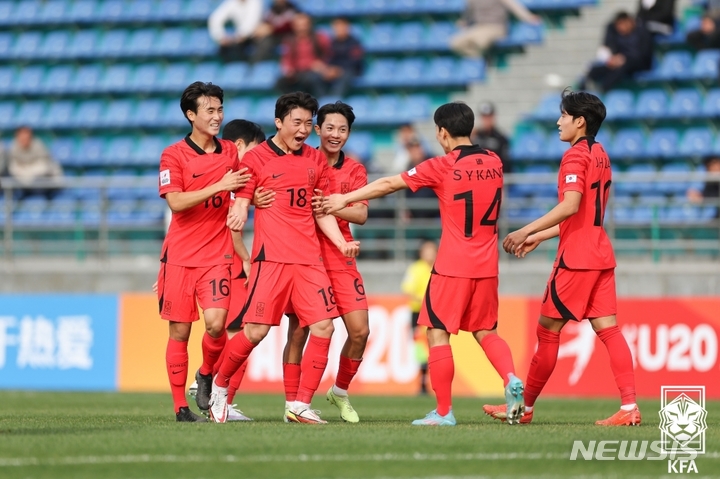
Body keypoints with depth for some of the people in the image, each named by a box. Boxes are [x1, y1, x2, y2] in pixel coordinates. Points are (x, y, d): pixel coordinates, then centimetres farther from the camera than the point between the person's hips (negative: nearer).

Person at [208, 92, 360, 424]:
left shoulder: (316, 161, 14)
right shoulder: (256, 159, 0)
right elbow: (240, 206, -1)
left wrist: (342, 244, 4)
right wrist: (238, 217, -24)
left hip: (309, 258, 5)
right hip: (271, 258, -5)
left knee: (323, 327, -6)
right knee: (255, 331, -9)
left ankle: (301, 406, 1)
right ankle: (220, 385, 16)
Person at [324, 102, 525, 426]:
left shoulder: (442, 167, -9)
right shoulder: (493, 163, 5)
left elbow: (388, 185, -1)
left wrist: (344, 199, 9)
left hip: (453, 265, -5)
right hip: (487, 265, 5)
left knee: (437, 332, 3)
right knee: (485, 331, 16)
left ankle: (443, 412, 1)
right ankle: (511, 379, -9)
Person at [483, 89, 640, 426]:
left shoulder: (575, 156, -11)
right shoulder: (599, 155, 17)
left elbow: (570, 206, -25)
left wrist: (527, 230, -24)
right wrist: (540, 237, 24)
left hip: (576, 259, -9)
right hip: (600, 255, 9)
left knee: (548, 329, 1)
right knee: (607, 328, 2)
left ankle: (525, 407, 9)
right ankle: (629, 407, -8)